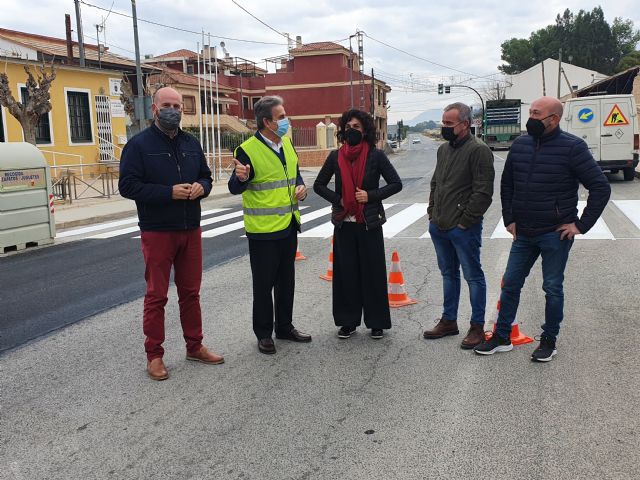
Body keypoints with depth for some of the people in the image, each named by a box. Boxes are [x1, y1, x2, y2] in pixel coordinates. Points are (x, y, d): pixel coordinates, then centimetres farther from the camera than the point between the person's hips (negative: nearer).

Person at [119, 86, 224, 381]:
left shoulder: (191, 144, 11)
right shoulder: (139, 144, -6)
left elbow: (206, 176, 19)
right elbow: (127, 185, -12)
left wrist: (201, 187, -6)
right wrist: (169, 192, -20)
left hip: (191, 230, 5)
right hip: (157, 232, -5)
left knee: (190, 291, 13)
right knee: (156, 295, 2)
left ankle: (194, 346, 26)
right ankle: (154, 355, 13)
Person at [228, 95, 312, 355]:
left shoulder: (287, 144, 9)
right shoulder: (247, 150, -15)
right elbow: (235, 188, -17)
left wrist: (300, 187, 0)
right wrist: (240, 178, -39)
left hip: (288, 225, 7)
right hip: (263, 229, -7)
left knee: (286, 280, 17)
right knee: (264, 284, 4)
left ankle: (285, 327, 32)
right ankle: (263, 334, 18)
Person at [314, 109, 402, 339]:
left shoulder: (376, 155, -4)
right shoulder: (336, 157, 3)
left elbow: (396, 184, -2)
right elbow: (319, 185, 10)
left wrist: (371, 195, -13)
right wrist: (337, 199, -5)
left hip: (369, 223, -2)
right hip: (344, 224, 2)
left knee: (373, 272, 4)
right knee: (346, 272, 8)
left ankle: (376, 322, 16)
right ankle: (348, 321, 20)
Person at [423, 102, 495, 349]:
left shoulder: (478, 150, -13)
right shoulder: (444, 149, 13)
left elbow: (483, 192, -17)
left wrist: (465, 221, -17)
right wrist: (432, 212, 13)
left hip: (463, 228, -8)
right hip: (439, 226, 8)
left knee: (473, 276, 3)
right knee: (448, 274, 18)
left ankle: (477, 327, 14)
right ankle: (448, 321, 30)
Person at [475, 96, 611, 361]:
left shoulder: (572, 147, -11)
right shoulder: (520, 144, 4)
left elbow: (601, 187, -11)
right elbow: (506, 184, 16)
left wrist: (581, 225, -13)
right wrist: (509, 219, 10)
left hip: (555, 234, -5)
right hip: (523, 233, 5)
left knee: (552, 288, 6)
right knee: (510, 284, 10)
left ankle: (549, 340, 23)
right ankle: (502, 337, 23)